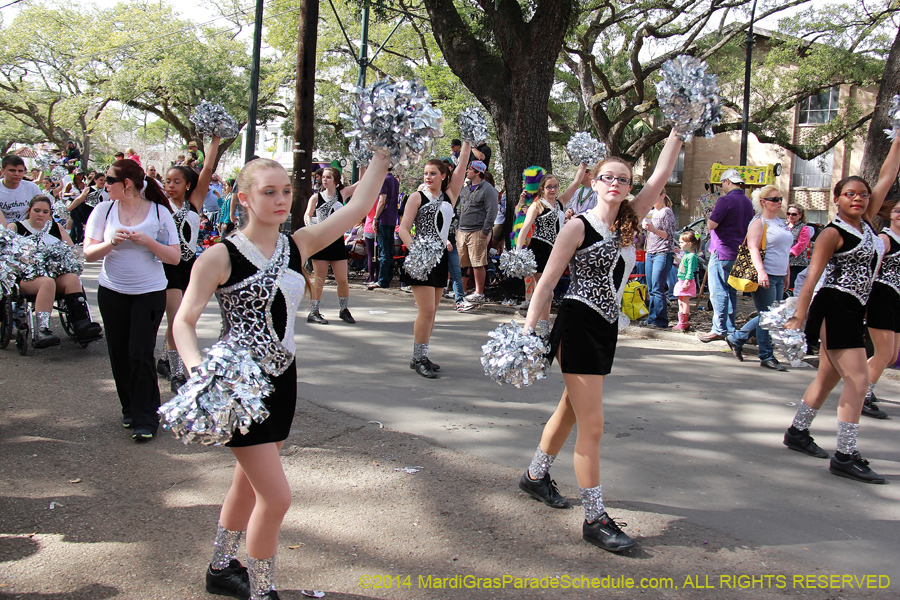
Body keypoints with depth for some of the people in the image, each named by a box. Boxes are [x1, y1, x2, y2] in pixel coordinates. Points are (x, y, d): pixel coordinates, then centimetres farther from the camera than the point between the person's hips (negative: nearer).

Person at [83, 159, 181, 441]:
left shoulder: (159, 212, -5)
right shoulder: (104, 210, 2)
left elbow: (174, 257, -7)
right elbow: (88, 253, -1)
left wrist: (147, 241, -20)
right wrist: (111, 242, -19)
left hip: (149, 293, -3)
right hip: (112, 291, 3)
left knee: (141, 354, -8)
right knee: (120, 354, 8)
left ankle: (146, 418, 0)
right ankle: (130, 409, 25)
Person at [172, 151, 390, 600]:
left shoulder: (298, 245, 1)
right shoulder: (220, 257, -12)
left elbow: (357, 206, -3)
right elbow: (184, 320, -13)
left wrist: (382, 153, -6)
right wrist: (199, 369, -30)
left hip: (282, 378, 6)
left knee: (250, 483, 21)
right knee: (276, 496, -9)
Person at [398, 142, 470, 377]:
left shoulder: (449, 196, 11)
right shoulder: (417, 197, 0)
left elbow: (462, 165, 7)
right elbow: (403, 229, -6)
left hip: (440, 258, 5)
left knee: (431, 312, 9)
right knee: (427, 310, -12)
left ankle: (422, 357, 17)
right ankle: (419, 359, -2)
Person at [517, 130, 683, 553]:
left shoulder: (629, 222, 9)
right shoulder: (579, 226, -8)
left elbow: (660, 177, 5)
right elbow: (547, 282, -10)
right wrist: (527, 332, -16)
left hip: (606, 329, 8)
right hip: (578, 326, -7)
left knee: (571, 411, 21)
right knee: (592, 426, -7)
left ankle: (535, 476, 41)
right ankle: (594, 519, 1)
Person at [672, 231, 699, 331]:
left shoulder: (691, 256, -17)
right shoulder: (685, 254, 12)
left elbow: (690, 271, -21)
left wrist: (686, 282, -25)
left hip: (687, 282, -10)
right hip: (681, 282, 10)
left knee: (685, 302, -7)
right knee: (681, 302, 14)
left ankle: (684, 323, -3)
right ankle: (681, 322, 20)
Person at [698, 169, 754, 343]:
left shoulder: (726, 200, -14)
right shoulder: (748, 202, 12)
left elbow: (711, 224, -17)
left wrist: (712, 215, 1)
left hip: (721, 252, -8)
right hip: (738, 253, 8)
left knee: (718, 292, -4)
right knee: (731, 292, 12)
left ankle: (719, 330, -4)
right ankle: (730, 328, 16)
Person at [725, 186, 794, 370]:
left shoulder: (781, 222, 17)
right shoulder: (759, 222, -7)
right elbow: (753, 248, -18)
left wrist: (786, 275, 23)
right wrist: (760, 271, -30)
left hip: (779, 277, 8)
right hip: (765, 277, -8)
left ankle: (736, 338, 24)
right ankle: (767, 357, 5)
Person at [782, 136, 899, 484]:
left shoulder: (865, 223, 12)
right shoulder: (833, 234, -10)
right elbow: (812, 276, -16)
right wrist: (799, 318, -22)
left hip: (853, 311, 9)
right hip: (836, 308, -9)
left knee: (829, 377, 15)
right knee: (857, 380, -13)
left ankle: (797, 432, 28)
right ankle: (845, 457, -10)